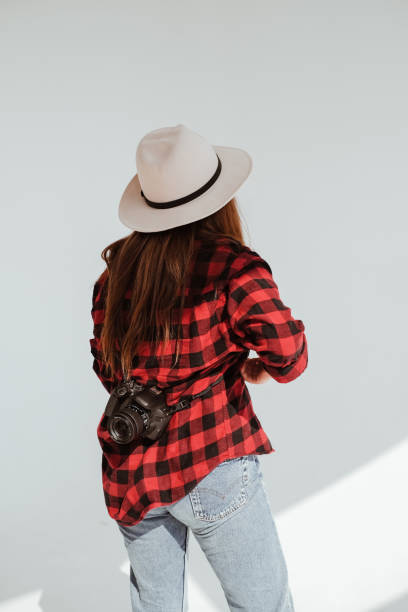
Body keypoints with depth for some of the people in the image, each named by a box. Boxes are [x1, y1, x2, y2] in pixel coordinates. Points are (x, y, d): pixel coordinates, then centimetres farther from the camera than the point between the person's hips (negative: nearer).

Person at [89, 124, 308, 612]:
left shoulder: (118, 269, 5)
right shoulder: (232, 264, -11)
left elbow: (106, 366, 12)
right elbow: (283, 346, -23)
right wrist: (266, 367, -1)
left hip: (130, 471, 6)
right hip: (211, 462, -5)